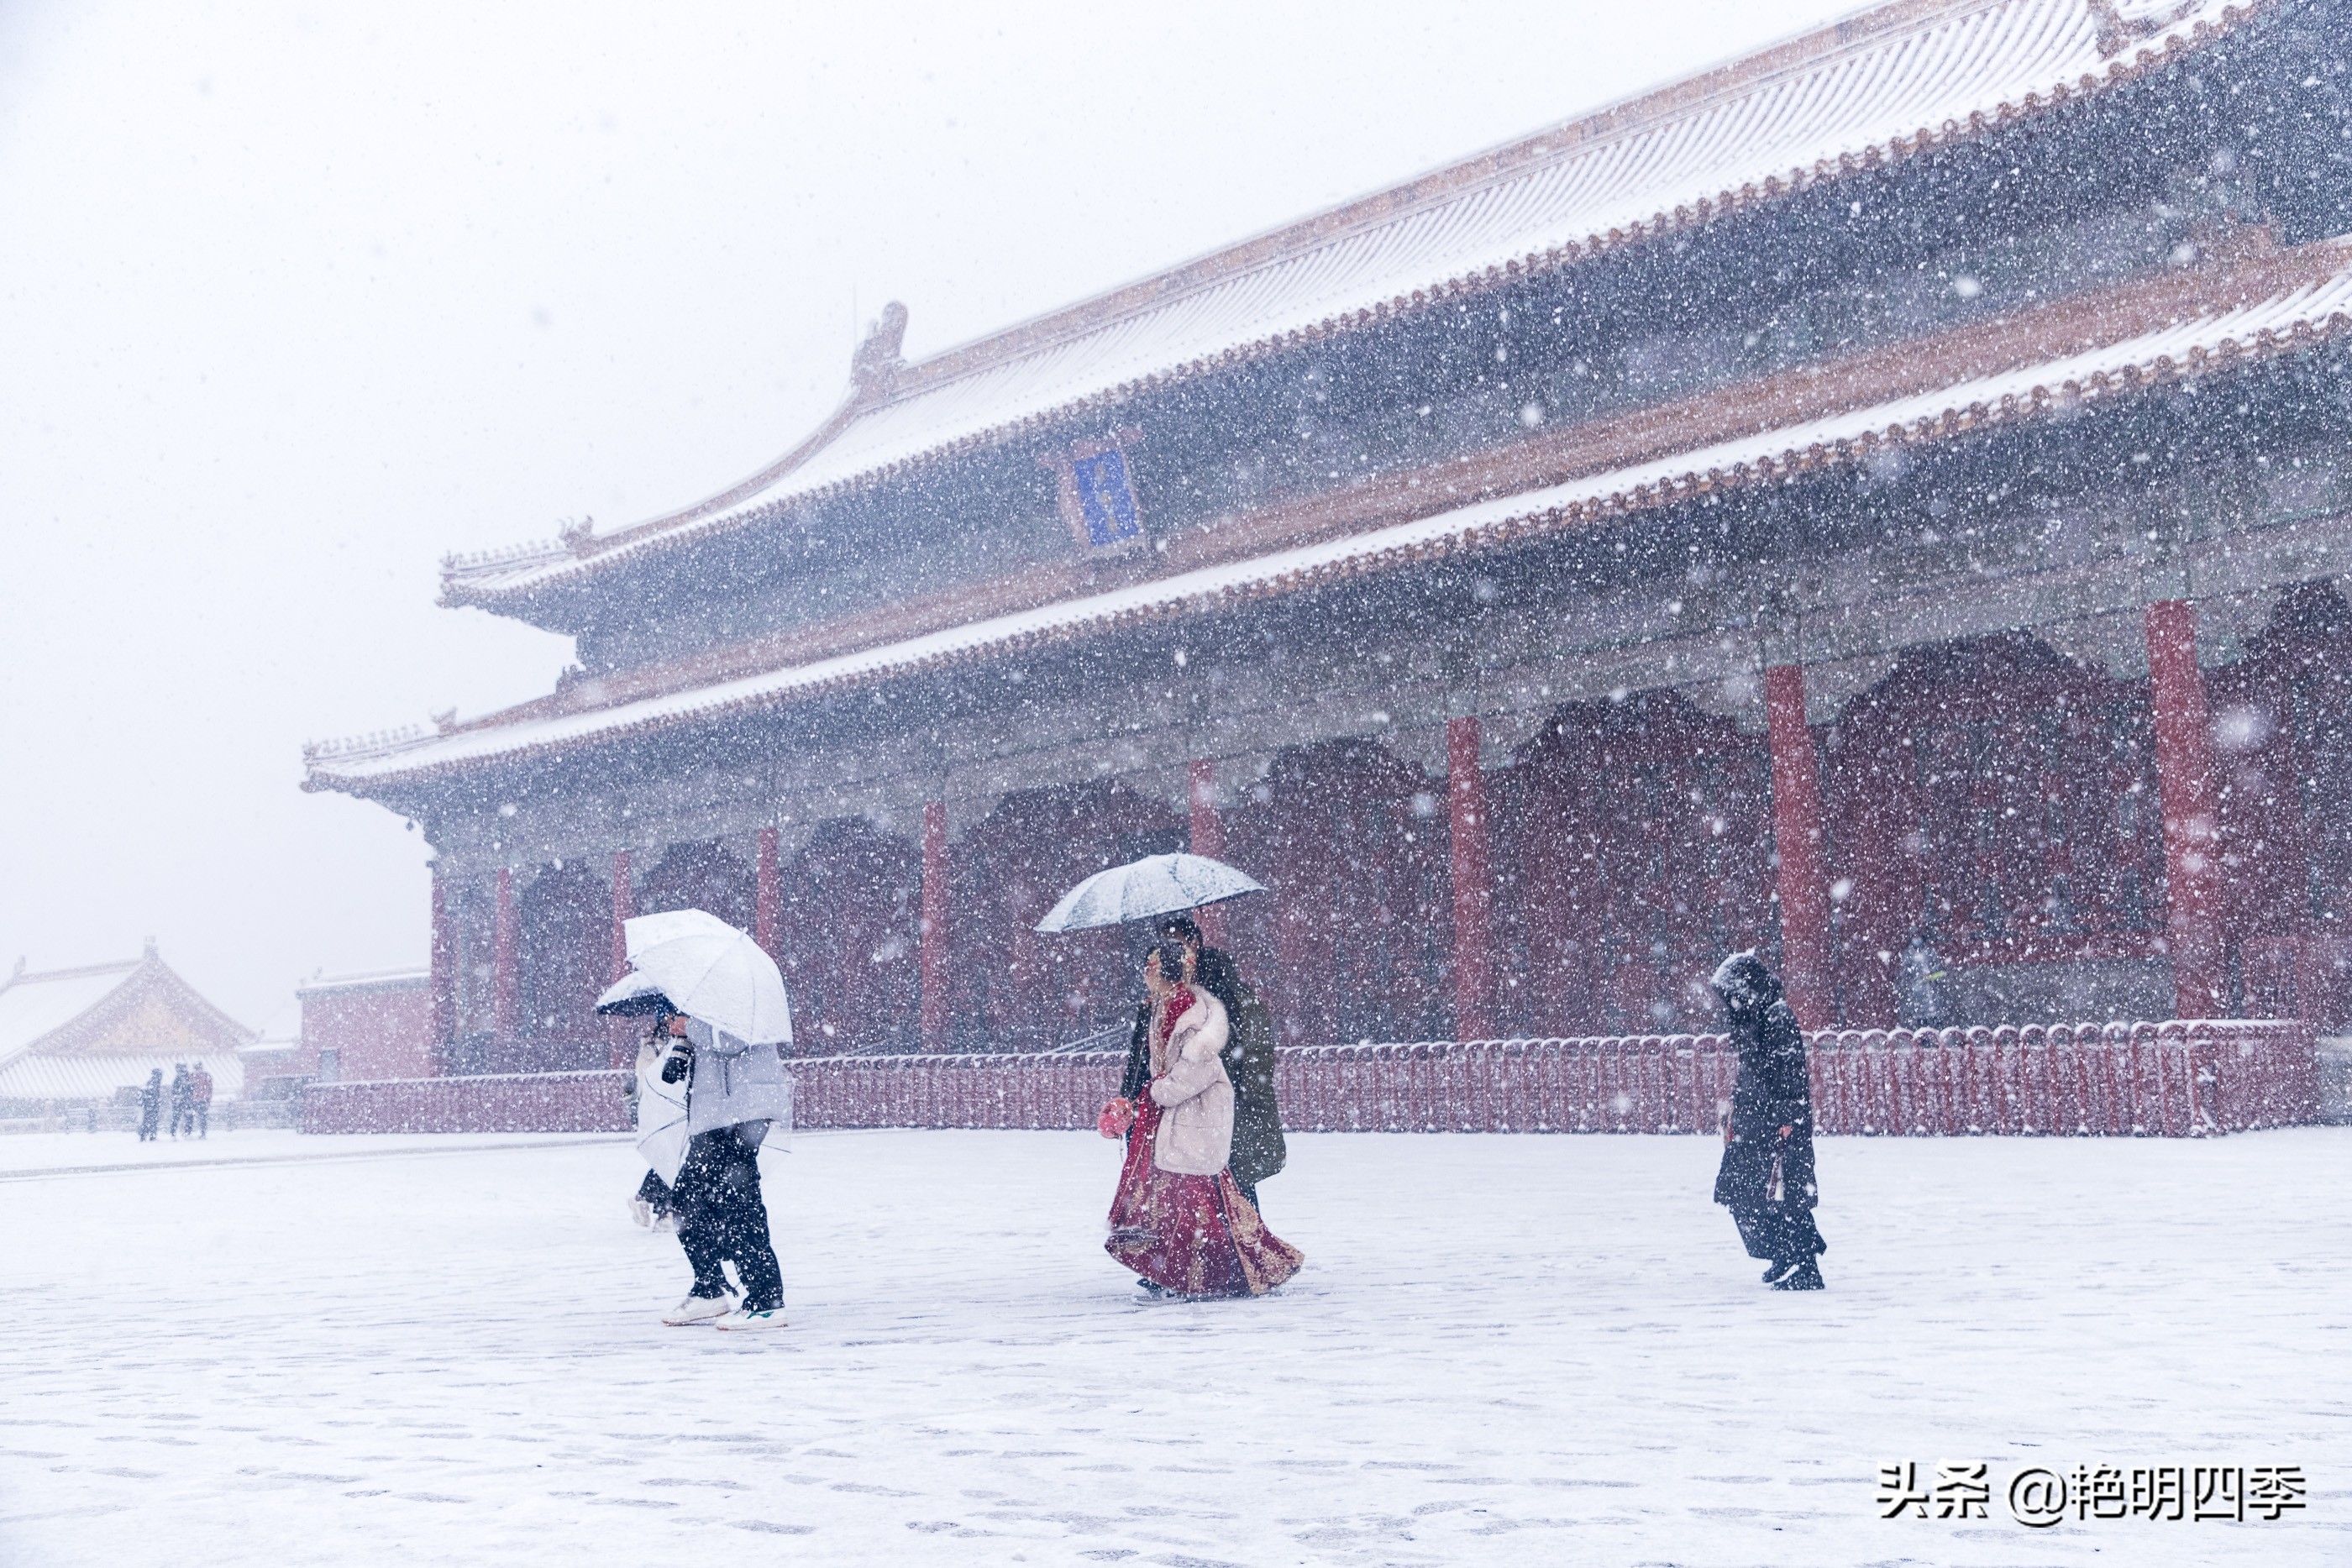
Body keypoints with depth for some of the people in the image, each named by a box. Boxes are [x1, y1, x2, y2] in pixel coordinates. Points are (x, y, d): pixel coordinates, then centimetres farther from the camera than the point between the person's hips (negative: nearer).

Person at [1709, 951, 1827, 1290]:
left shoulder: (1779, 1019, -15)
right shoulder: (1749, 1020, 15)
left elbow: (1791, 1076, -20)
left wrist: (1786, 1124, -24)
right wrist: (1735, 1120, 24)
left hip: (1780, 1125, -10)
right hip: (1754, 1125, 10)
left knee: (1782, 1193, -9)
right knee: (1735, 1189, 11)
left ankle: (1803, 1272, -2)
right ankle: (1784, 1261, 23)